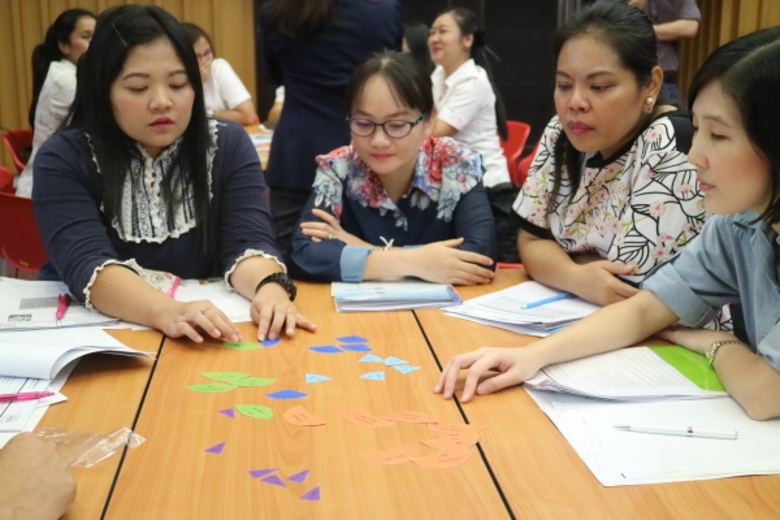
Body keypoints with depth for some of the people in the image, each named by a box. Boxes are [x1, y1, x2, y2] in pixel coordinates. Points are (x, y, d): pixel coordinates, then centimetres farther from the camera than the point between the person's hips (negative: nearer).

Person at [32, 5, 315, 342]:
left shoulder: (228, 146, 0)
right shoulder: (63, 160, -7)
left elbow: (247, 243, -10)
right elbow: (86, 264, -20)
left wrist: (270, 287, -32)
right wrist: (167, 312, -38)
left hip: (204, 338, 3)